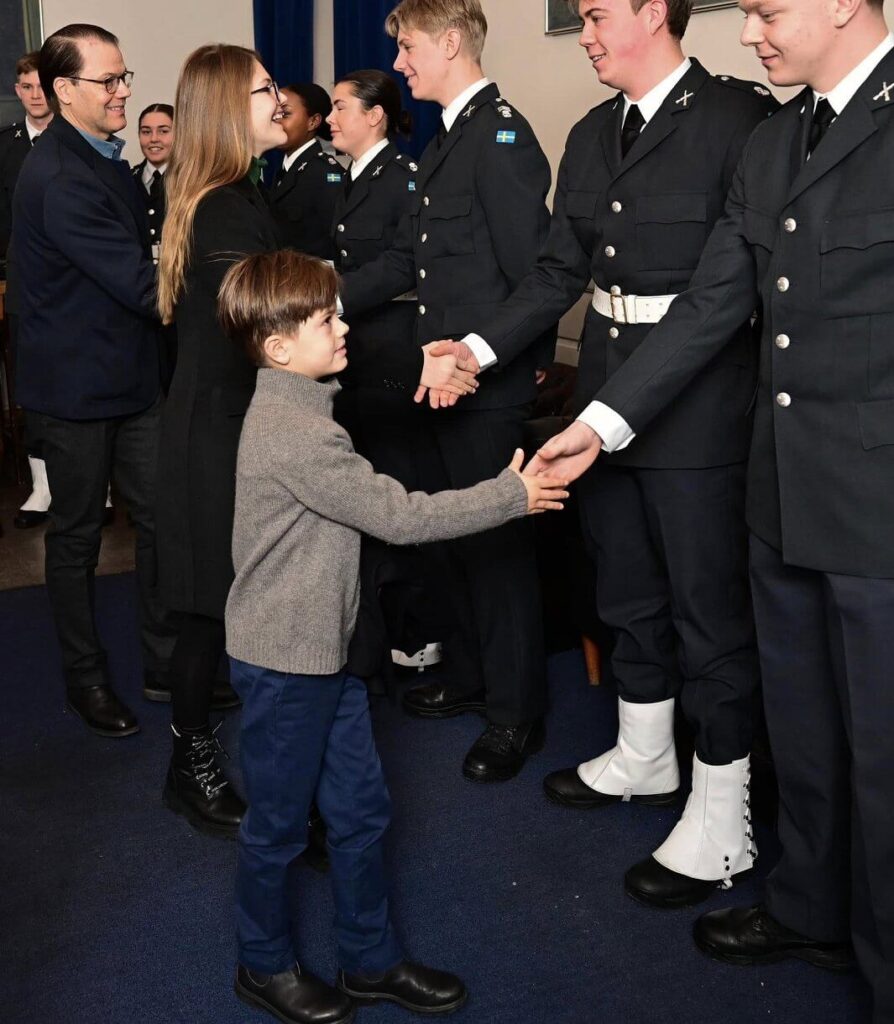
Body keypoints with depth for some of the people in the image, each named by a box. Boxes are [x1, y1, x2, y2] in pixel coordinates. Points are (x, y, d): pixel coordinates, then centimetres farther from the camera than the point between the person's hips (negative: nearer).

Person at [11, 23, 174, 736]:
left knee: (162, 517, 10)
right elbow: (138, 284, -26)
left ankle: (166, 657, 25)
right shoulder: (60, 179, -22)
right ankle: (85, 676, 25)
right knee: (78, 534, 8)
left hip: (134, 375, 8)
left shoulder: (106, 159, 9)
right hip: (77, 386, -8)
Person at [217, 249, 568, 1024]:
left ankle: (371, 959, 32)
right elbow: (399, 515, -23)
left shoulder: (300, 410, 7)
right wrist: (511, 496, -17)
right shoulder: (294, 434, -25)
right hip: (284, 661, -9)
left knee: (361, 808, 16)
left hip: (325, 649, 9)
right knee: (279, 823, 10)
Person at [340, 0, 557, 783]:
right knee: (460, 532, 19)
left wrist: (510, 359, -15)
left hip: (491, 382, -10)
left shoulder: (502, 134, -15)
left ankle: (516, 713, 16)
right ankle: (473, 676, 36)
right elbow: (407, 259, 15)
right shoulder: (446, 142, 16)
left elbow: (532, 266, -20)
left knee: (497, 542, 0)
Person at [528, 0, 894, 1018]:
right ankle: (811, 910, 42)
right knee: (800, 731, 20)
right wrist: (600, 423, 6)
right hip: (786, 495, 7)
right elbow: (708, 307, 12)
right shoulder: (767, 145, 13)